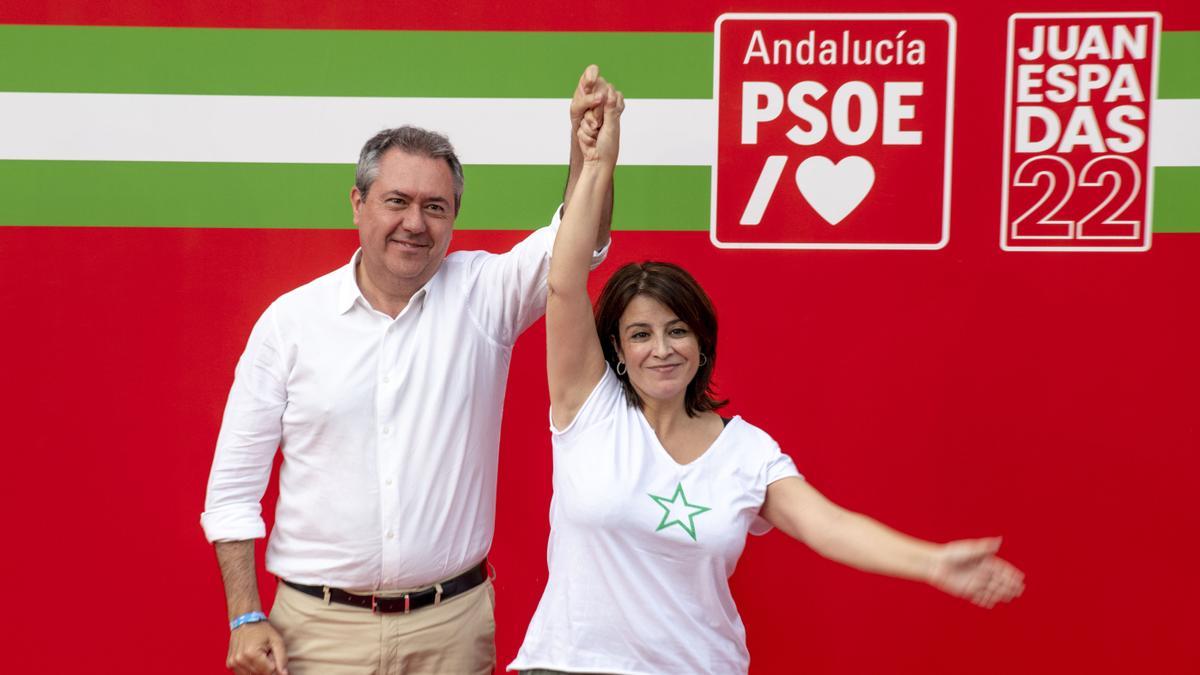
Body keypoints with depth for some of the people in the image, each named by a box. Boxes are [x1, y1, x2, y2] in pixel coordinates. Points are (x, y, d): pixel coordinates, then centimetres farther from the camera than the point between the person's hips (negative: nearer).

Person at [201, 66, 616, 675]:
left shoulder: (480, 295, 0)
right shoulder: (290, 320, -1)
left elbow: (574, 243, -17)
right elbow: (234, 483, 1)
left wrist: (586, 139, -33)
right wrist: (245, 619, -5)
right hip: (319, 626, 0)